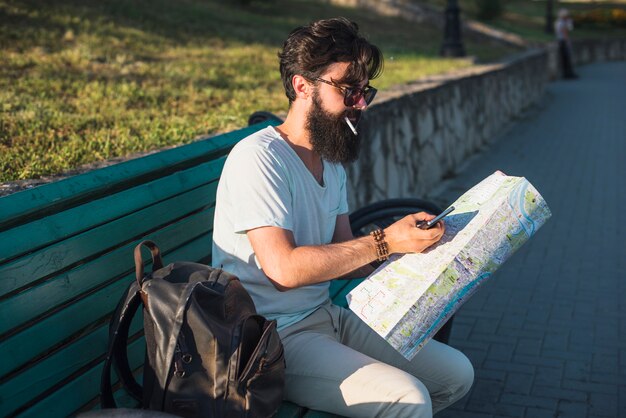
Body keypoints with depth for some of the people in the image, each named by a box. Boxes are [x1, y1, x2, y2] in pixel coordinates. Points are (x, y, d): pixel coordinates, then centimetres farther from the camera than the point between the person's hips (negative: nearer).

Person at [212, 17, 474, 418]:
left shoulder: (332, 162, 12)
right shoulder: (259, 158, -17)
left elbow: (342, 257, 9)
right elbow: (284, 268, -26)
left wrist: (413, 246, -6)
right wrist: (385, 241, -25)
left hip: (326, 316, 9)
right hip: (275, 338, -9)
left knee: (457, 373, 6)